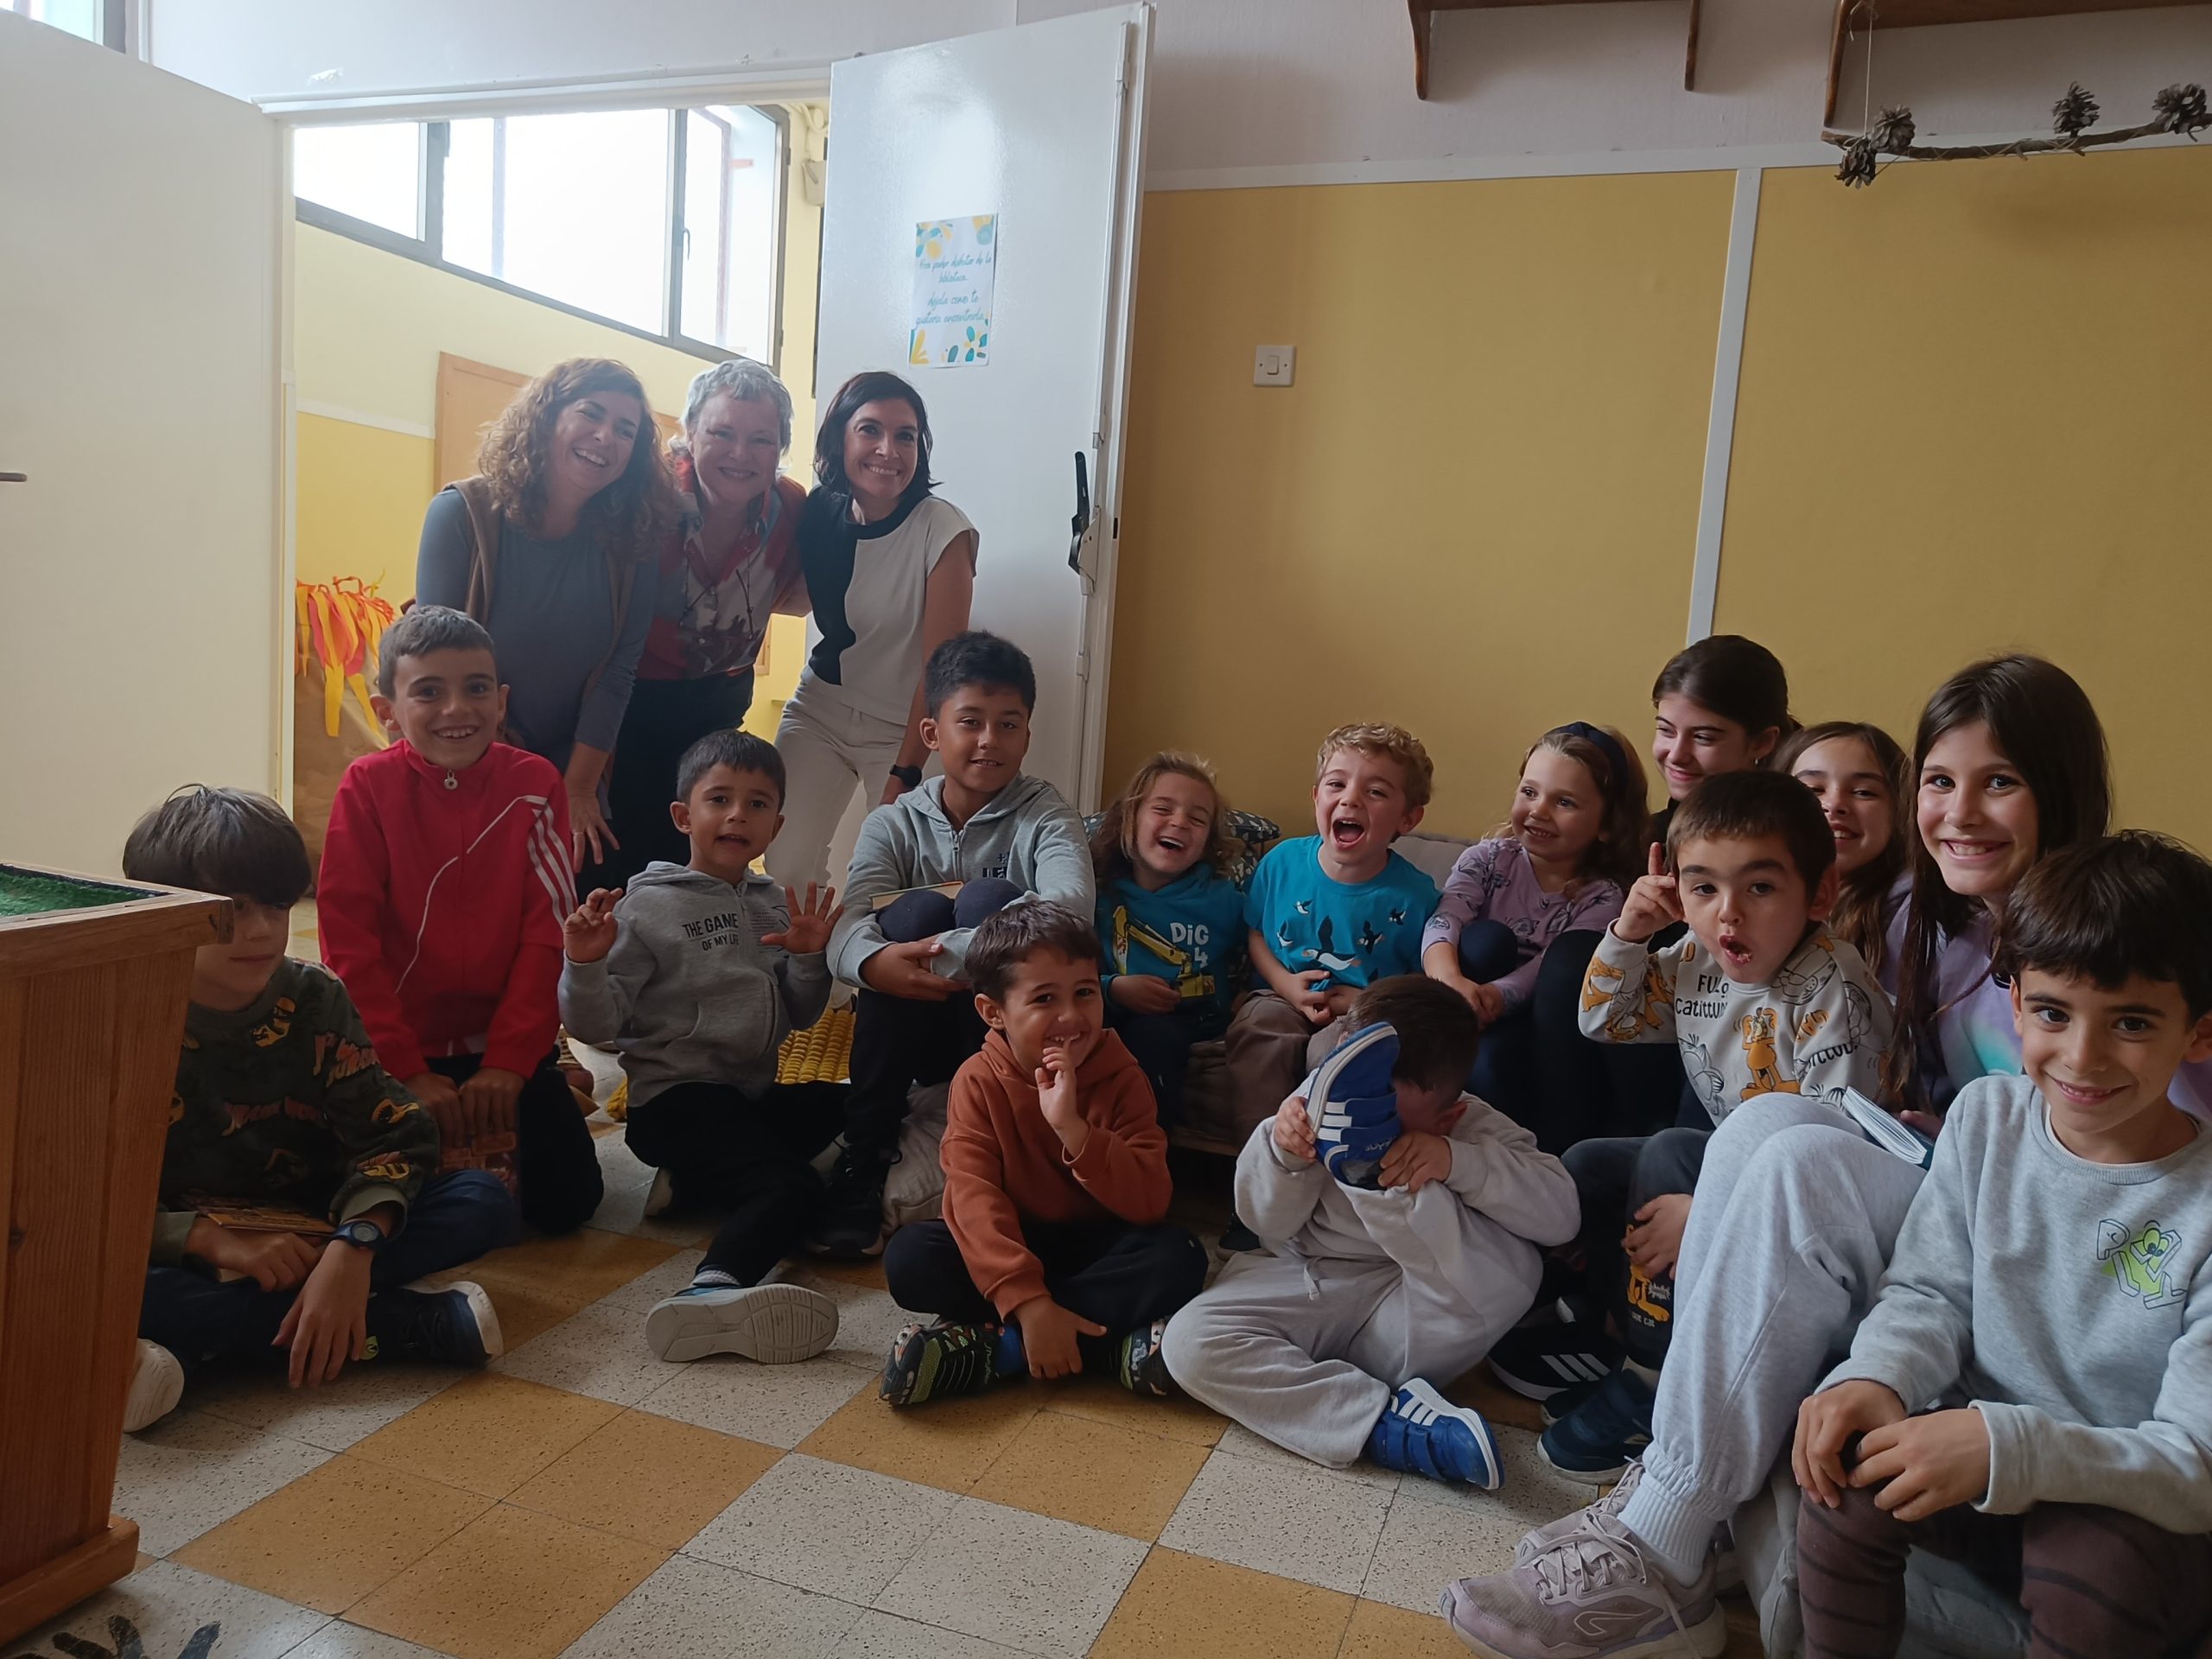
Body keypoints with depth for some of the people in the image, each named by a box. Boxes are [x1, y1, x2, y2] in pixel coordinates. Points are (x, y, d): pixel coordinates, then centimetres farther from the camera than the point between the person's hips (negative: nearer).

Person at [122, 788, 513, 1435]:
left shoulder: (315, 999, -4)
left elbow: (395, 1133, -12)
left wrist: (353, 1249, -31)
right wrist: (212, 1238, -32)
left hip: (309, 1240, 3)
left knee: (483, 1200, -17)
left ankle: (198, 1345, -30)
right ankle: (415, 1323, -36)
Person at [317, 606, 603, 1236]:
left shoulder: (533, 783, -5)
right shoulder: (368, 786, -7)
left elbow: (546, 932, -6)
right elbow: (348, 937, -10)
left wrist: (508, 1061, -13)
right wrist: (409, 1072, -14)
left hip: (508, 1044, 1)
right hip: (399, 1047, 0)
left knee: (564, 1201, -11)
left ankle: (496, 1134, 19)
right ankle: (447, 1138, 14)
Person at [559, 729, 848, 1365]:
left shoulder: (774, 906, 13)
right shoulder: (649, 906, -7)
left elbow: (797, 1017, 15)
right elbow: (594, 1024, -11)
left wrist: (810, 958, -3)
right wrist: (585, 963, -30)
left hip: (755, 1091, 8)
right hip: (677, 1097, -8)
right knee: (791, 1187, -27)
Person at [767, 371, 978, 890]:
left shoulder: (943, 530, -19)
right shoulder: (816, 512, -5)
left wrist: (905, 773, -19)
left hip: (904, 728, -4)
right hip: (818, 712, 4)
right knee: (786, 867, -4)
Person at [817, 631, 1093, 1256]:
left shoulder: (1044, 815, -3)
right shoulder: (894, 823, 3)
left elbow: (1072, 901, -26)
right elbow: (848, 924, -16)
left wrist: (951, 954, -40)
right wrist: (873, 961, -42)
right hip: (911, 1032, 2)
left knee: (989, 898, -26)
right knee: (920, 908, -27)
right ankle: (864, 1156, -23)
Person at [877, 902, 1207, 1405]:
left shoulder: (1121, 1077, -10)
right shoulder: (979, 1081, -11)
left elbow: (1150, 1203, -20)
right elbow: (975, 1196, -22)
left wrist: (1071, 1126, -33)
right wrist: (1027, 1301, -35)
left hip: (1098, 1247, 1)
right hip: (1012, 1246, 0)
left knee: (1180, 1258, -28)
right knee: (908, 1256, -26)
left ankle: (996, 1345, -27)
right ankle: (1108, 1345, -27)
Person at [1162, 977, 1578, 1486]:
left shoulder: (1474, 1128, -8)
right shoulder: (1318, 1100, -9)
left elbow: (1560, 1214, -21)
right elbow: (1269, 1224, -4)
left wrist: (1458, 1160, -34)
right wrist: (1282, 1152, -26)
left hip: (1406, 1317, -2)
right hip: (1309, 1290, 2)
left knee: (1509, 1272, -32)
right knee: (1191, 1340, -27)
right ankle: (1388, 1422, -28)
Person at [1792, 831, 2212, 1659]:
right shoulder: (1987, 1117, -4)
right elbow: (1929, 1294, 1)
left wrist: (2006, 1447, -37)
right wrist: (1877, 1378, -22)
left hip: (2140, 1518, -3)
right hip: (1977, 1460, 3)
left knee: (2096, 1560, -33)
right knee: (1852, 1467, -24)